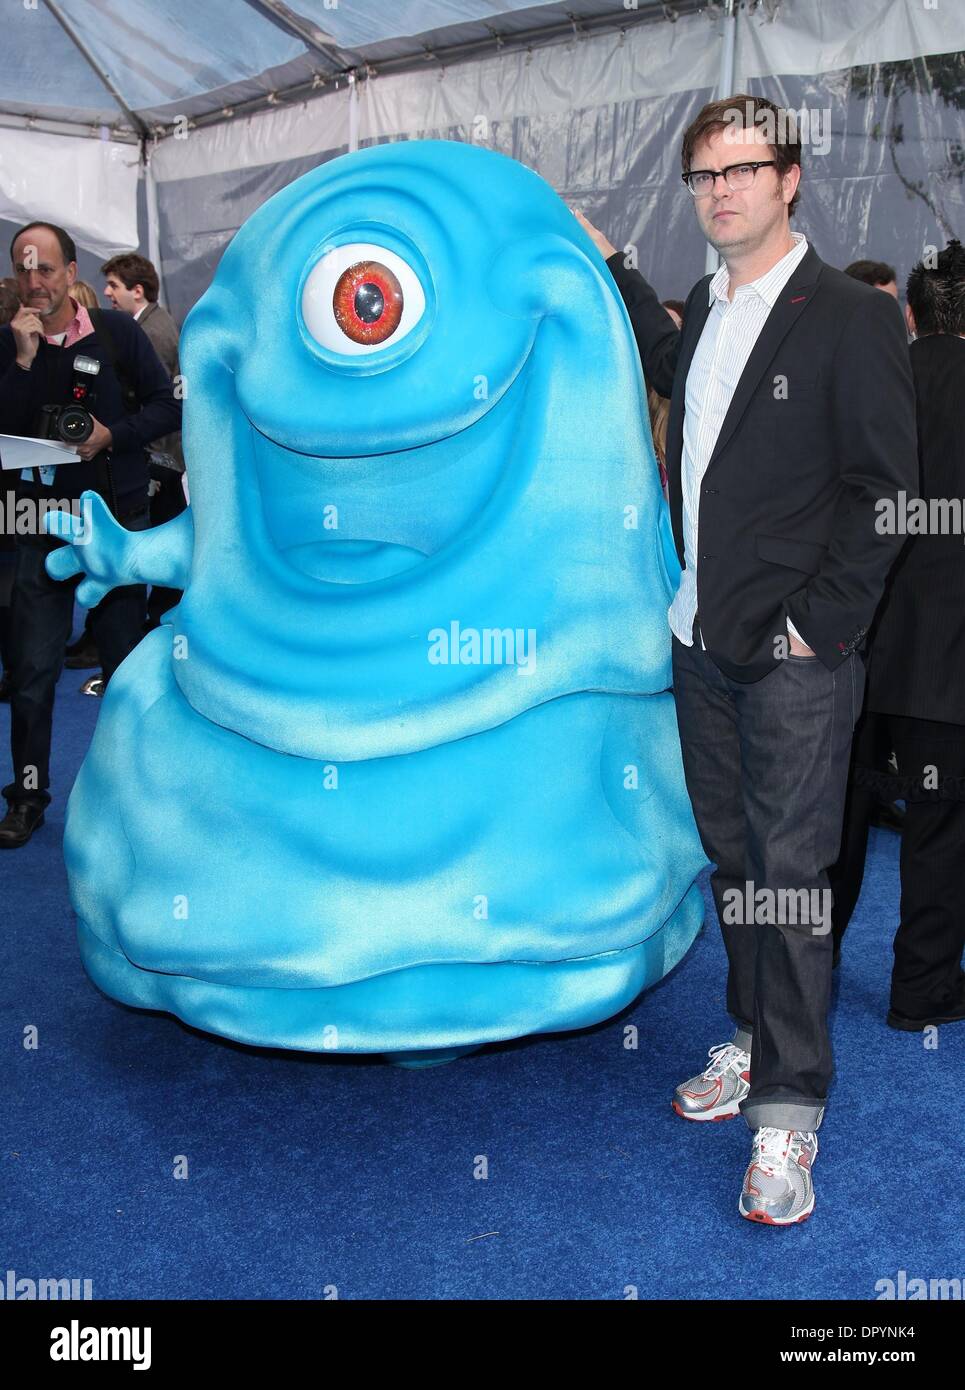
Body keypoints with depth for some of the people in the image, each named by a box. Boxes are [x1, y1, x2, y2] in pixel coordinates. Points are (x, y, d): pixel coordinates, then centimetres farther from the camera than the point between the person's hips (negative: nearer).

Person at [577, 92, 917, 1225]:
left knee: (789, 870, -1)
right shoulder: (705, 310, 12)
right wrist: (610, 263, 33)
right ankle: (752, 1040, 31)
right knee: (732, 855, 14)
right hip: (702, 640, 6)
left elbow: (884, 487, -10)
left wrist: (818, 621, -14)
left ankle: (788, 1109, 10)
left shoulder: (851, 317, -8)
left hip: (793, 653, -6)